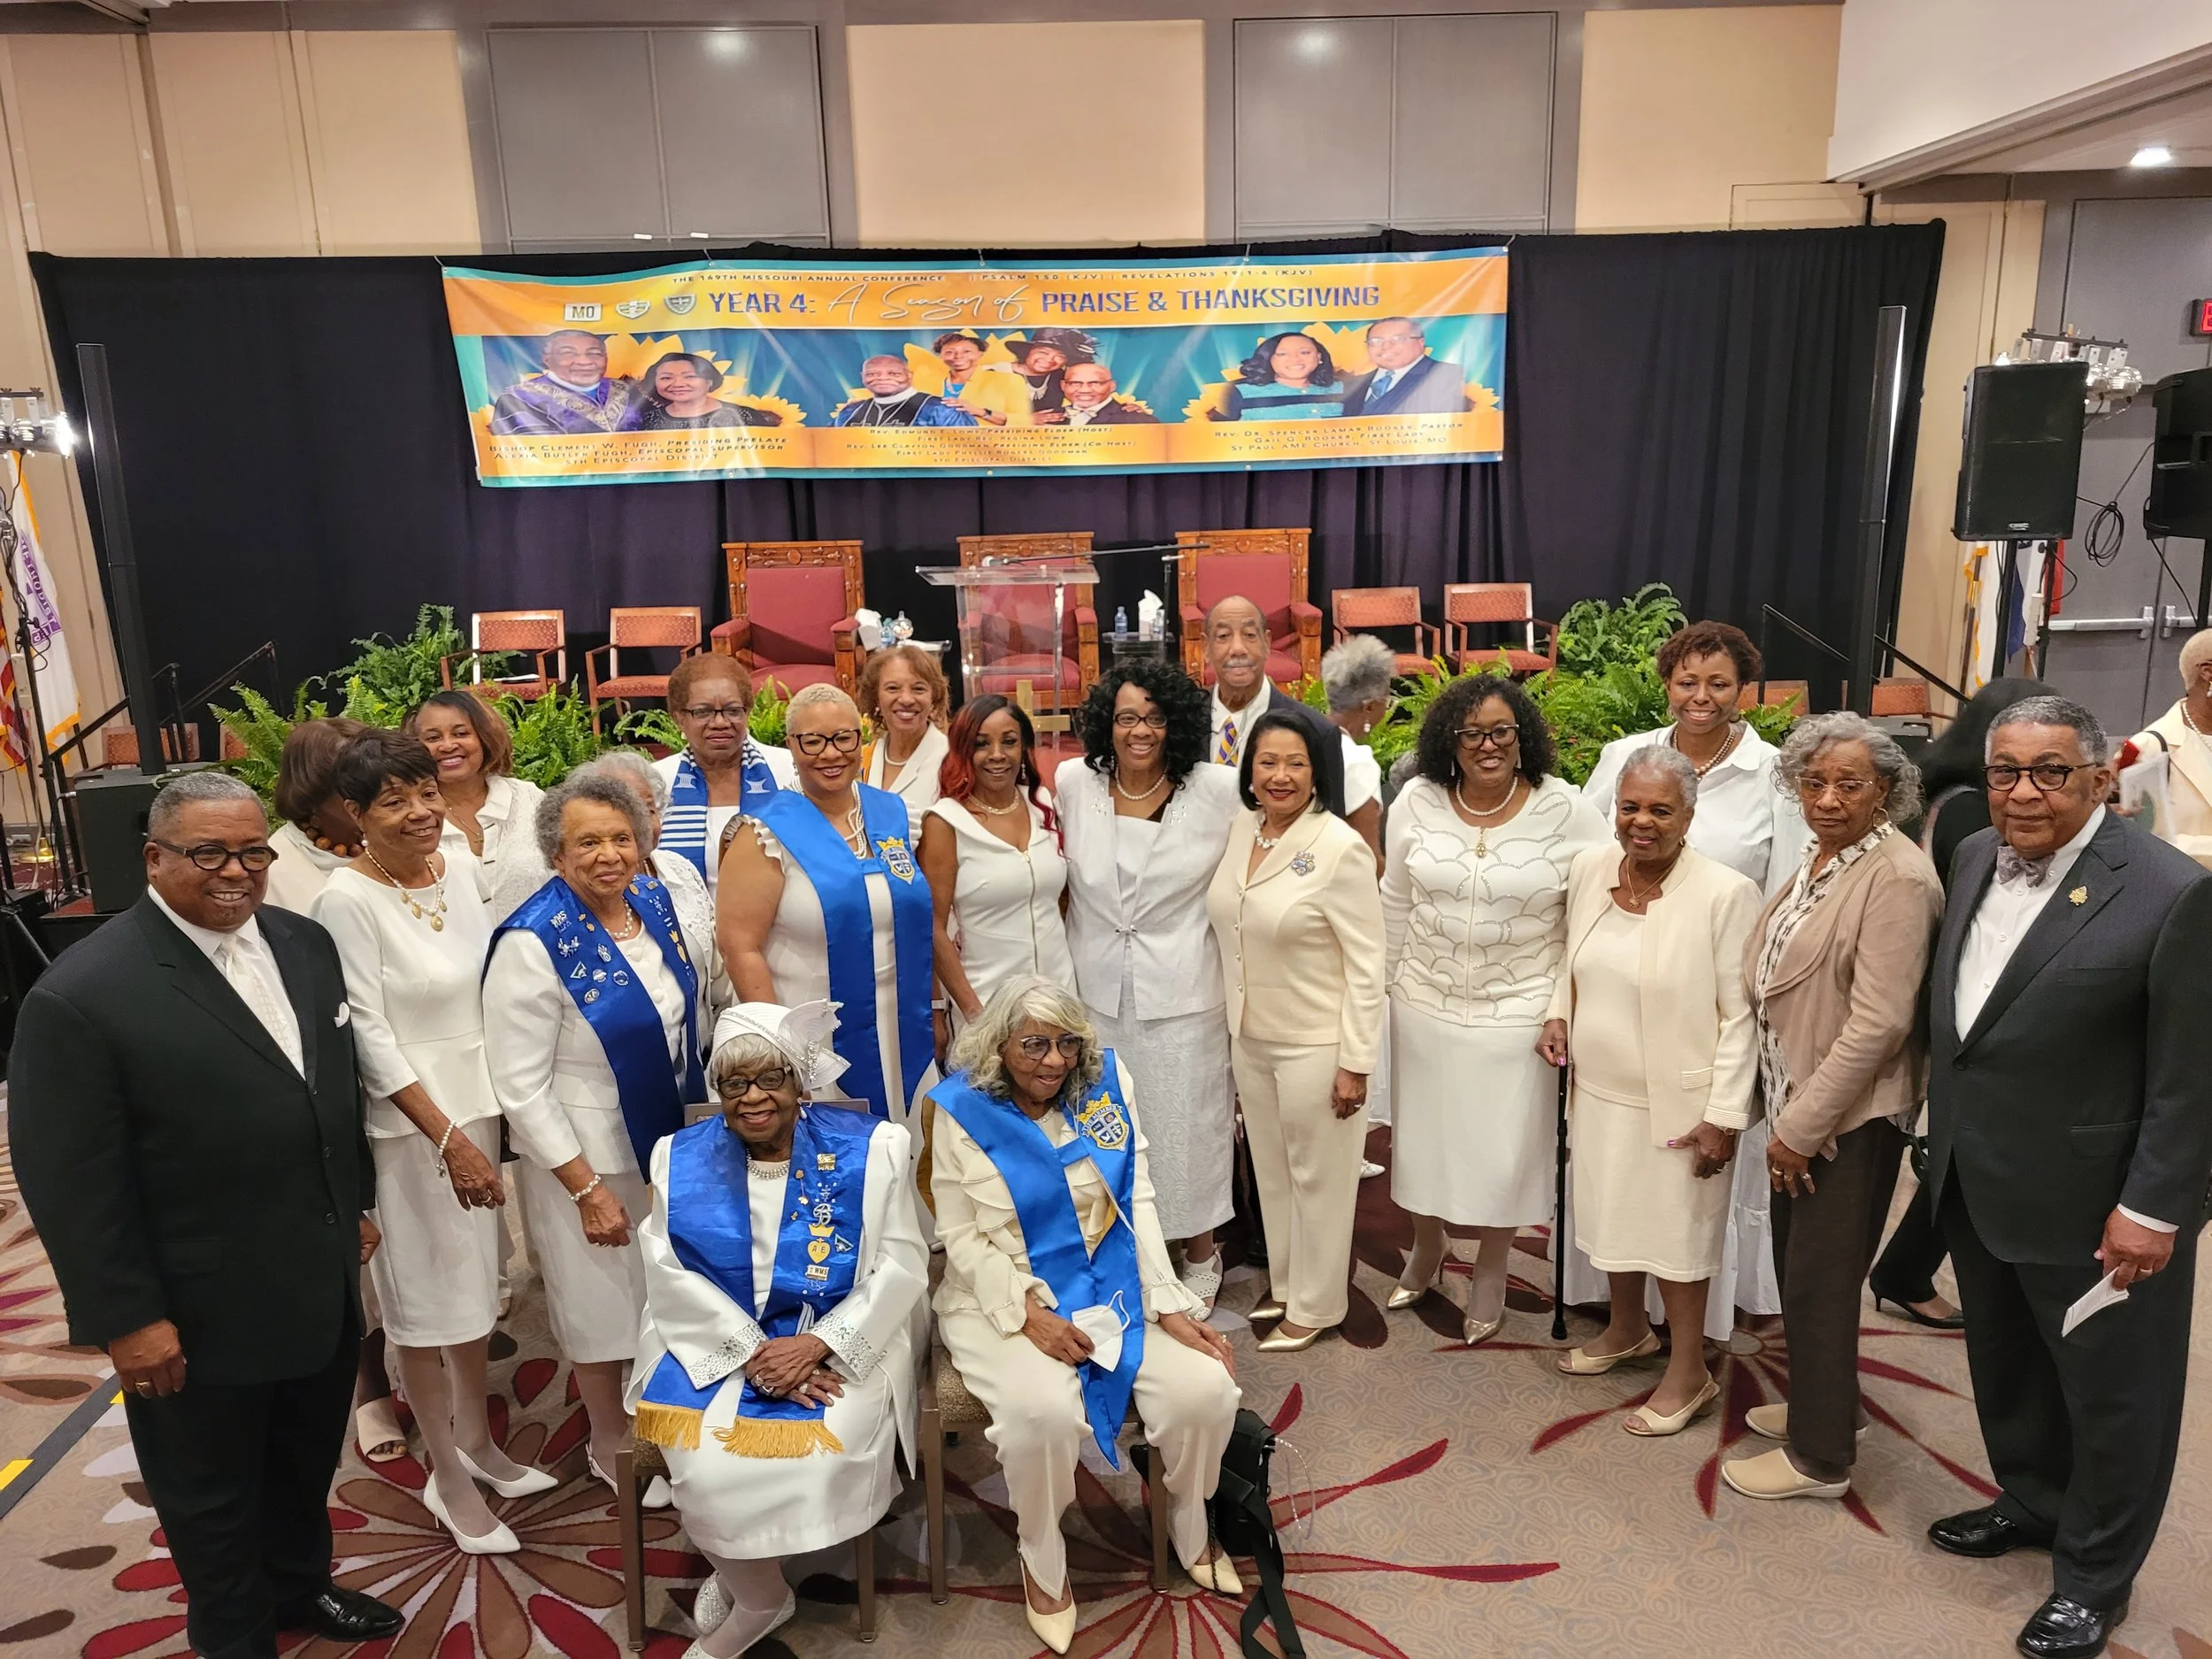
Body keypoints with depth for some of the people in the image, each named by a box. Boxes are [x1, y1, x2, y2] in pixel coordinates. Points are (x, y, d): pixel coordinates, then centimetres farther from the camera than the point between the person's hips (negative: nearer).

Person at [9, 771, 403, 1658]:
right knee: (214, 1496, 18)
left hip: (321, 1282, 6)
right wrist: (127, 1318, -15)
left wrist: (357, 1203, 14)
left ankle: (300, 1584, 51)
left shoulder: (304, 943, -1)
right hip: (201, 1317, -6)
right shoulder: (81, 995, -22)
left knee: (308, 1459, 26)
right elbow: (69, 1183, -18)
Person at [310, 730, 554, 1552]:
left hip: (480, 1101, 6)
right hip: (409, 1119, -6)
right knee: (428, 1298, 8)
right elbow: (368, 1036, -17)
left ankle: (477, 1442, 38)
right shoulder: (348, 898, -18)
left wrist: (482, 1122, 9)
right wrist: (449, 1139, -19)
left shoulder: (457, 865, 0)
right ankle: (448, 1481, 26)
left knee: (480, 1281, 19)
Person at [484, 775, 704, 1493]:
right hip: (585, 1159, -6)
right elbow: (521, 1088, -20)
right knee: (605, 1308, 12)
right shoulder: (534, 943, -23)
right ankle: (614, 1450, 37)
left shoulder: (656, 901, -5)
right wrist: (587, 1188, -18)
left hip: (670, 1143, 6)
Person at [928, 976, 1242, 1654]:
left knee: (1204, 1388, -15)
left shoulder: (1106, 1082, -3)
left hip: (1113, 1288, 4)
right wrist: (1029, 1314, -21)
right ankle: (1042, 1561, 0)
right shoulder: (962, 1111, -11)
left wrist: (1170, 1305, -9)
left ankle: (1190, 1531, 18)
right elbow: (962, 1238, -8)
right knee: (1043, 1411, -32)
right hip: (1004, 1299, -3)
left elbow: (1138, 1200, -2)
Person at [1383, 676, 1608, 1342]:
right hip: (1426, 1006, 3)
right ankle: (1427, 1249, 44)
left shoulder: (1567, 810, -13)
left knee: (1505, 1149, 9)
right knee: (1422, 1136, 17)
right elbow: (1396, 905, 5)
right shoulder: (1418, 801, -6)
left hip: (1517, 1012, -2)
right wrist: (1388, 983, 10)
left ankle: (1490, 1273, 34)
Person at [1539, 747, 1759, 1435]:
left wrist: (1724, 1114, -15)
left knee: (1676, 1230, 9)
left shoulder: (1724, 893, -20)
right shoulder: (1588, 867, -3)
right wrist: (1558, 1013, -2)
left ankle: (1688, 1373, 29)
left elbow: (1739, 1014, -16)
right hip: (1600, 1088, 6)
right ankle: (1627, 1329, 46)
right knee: (1611, 1213, 21)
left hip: (1675, 1102, -6)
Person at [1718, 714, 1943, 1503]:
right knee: (1797, 1268, 20)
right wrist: (1787, 1116, 11)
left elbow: (1877, 1023, -23)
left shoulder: (1896, 877, -21)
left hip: (1850, 1117, -8)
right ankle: (1818, 1403, 39)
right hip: (1797, 1104, 8)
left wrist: (1801, 1128, -18)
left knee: (1820, 1282, 4)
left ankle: (1820, 1457, 21)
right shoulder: (1821, 859, 7)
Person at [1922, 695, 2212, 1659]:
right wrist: (1943, 1128, 11)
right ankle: (2031, 1501, 47)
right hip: (1974, 1183, 6)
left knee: (2110, 1390, 13)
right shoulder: (1977, 858, 1)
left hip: (2091, 1201, -6)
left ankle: (2095, 1574, 33)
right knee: (2005, 1364, 23)